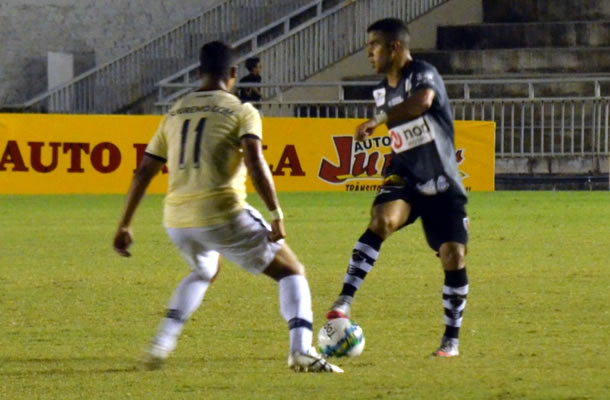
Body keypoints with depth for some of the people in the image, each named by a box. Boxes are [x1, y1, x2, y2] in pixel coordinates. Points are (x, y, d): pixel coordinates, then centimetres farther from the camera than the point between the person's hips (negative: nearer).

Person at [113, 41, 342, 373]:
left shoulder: (175, 114, 17)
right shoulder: (241, 112, 2)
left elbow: (143, 173, 16)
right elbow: (255, 162, -15)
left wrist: (125, 225, 21)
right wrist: (276, 215, -16)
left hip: (176, 220, 5)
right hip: (222, 214, -5)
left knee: (204, 272, 37)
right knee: (291, 271, 9)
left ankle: (161, 345, 22)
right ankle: (301, 351, -12)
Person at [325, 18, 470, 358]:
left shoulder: (423, 74, -16)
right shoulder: (383, 91, 8)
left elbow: (422, 101, -41)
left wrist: (377, 121, -38)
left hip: (443, 186, -4)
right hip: (406, 180, 4)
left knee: (454, 257, -6)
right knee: (382, 220, -27)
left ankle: (452, 339, 10)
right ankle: (345, 300, -33)